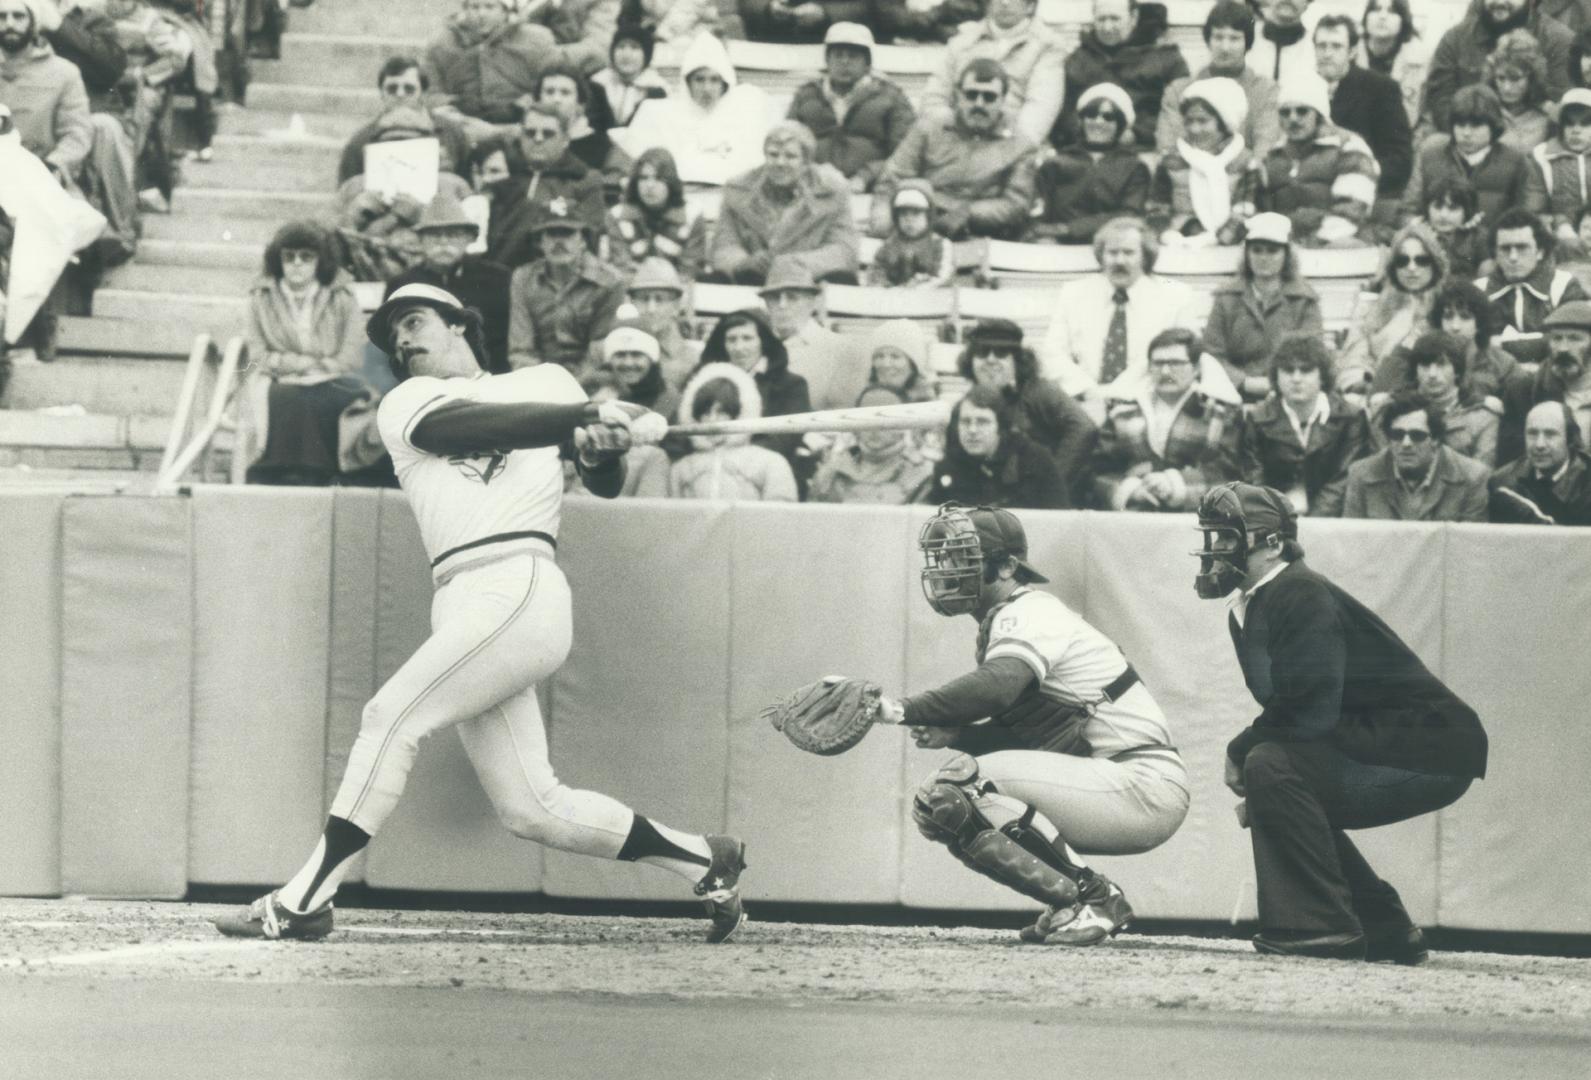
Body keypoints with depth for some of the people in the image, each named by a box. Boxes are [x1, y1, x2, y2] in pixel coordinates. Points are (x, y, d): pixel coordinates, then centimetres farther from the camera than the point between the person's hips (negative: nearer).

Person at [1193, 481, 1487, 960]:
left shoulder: (1302, 597, -18)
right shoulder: (1246, 610, 12)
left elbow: (1311, 711, -26)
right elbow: (1286, 709, 16)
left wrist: (1240, 750, -13)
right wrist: (1244, 752, -2)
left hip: (1433, 752, -11)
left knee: (1272, 767, -23)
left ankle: (1319, 927, -21)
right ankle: (1386, 932, 22)